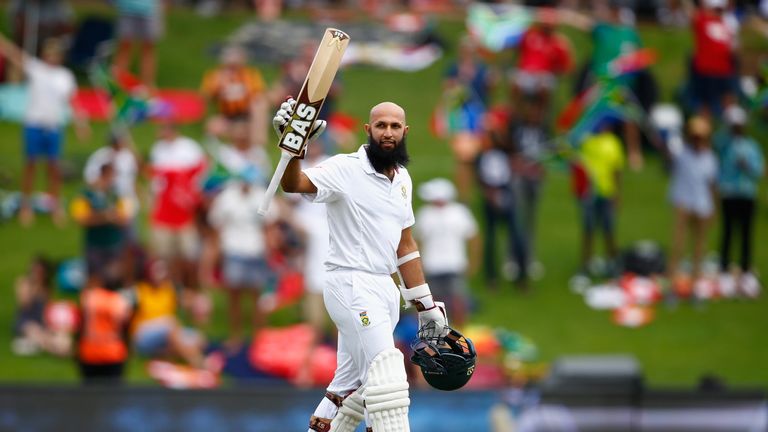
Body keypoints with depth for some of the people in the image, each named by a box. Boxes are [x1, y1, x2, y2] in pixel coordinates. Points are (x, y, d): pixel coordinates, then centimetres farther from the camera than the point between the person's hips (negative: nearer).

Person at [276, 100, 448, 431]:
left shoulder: (402, 179, 13)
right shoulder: (346, 169, -10)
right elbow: (293, 184, -29)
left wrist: (425, 306, 21)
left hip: (384, 289, 8)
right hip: (351, 283, -8)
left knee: (352, 387, 12)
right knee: (387, 376, -19)